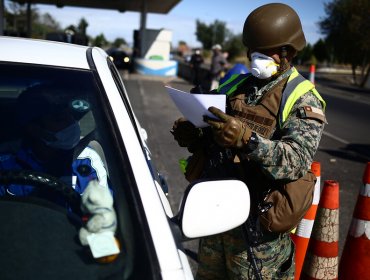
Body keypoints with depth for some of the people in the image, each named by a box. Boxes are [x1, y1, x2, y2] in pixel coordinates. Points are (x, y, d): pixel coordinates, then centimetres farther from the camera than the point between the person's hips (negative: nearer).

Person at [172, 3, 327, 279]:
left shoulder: (303, 100, -8)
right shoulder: (235, 86, 9)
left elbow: (298, 161, -23)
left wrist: (248, 140, -38)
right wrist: (193, 138, -6)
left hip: (256, 225, -5)